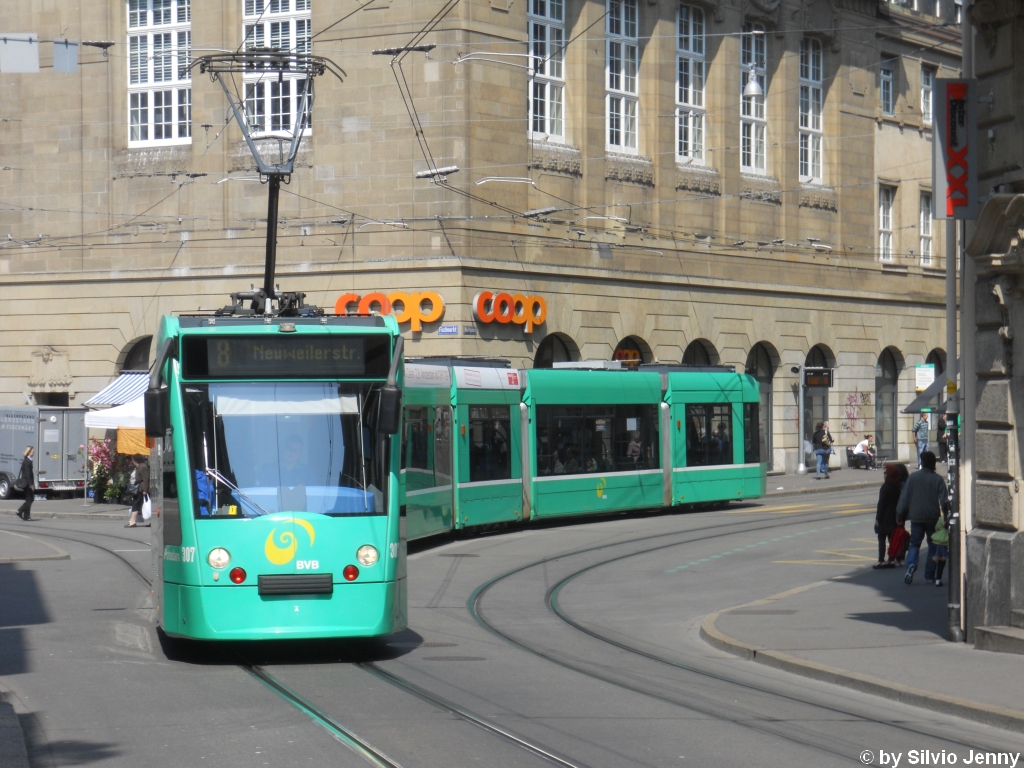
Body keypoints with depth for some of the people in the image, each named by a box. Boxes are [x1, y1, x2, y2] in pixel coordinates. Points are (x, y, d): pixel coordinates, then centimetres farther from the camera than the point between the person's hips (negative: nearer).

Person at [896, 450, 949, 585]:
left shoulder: (913, 477, 0)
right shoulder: (938, 480, -4)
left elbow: (904, 497, 2)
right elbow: (944, 501, -7)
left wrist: (899, 515, 8)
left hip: (916, 517, 1)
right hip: (933, 518, -1)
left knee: (914, 544, 8)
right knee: (933, 545, 11)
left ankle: (911, 564, -20)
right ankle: (929, 575, 9)